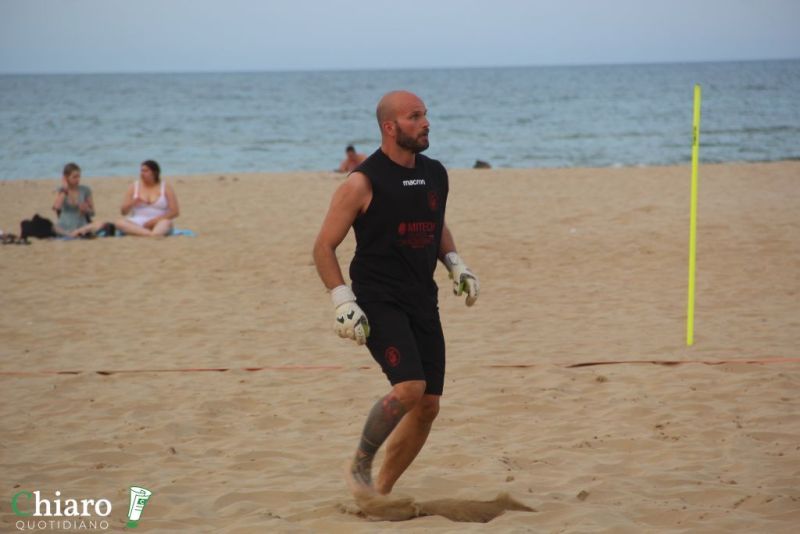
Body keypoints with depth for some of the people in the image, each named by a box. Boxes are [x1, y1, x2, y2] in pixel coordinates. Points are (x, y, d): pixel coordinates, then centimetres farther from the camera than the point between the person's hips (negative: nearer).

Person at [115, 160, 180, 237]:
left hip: (156, 224, -1)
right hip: (137, 224, 1)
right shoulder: (133, 187, 9)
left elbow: (175, 212, -1)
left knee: (166, 222, -36)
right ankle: (151, 235, -52)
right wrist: (133, 203, -15)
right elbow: (123, 211, 7)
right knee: (119, 222, -31)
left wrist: (156, 219, -14)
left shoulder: (166, 188, 5)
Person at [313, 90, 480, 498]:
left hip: (422, 302, 7)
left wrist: (455, 263, 10)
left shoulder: (435, 175, 9)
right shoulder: (363, 183, -11)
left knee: (428, 406, 4)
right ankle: (360, 464, 0)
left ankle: (381, 491, 19)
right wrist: (343, 301, -16)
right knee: (409, 388, -24)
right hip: (378, 302, -7)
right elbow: (323, 248, -7)